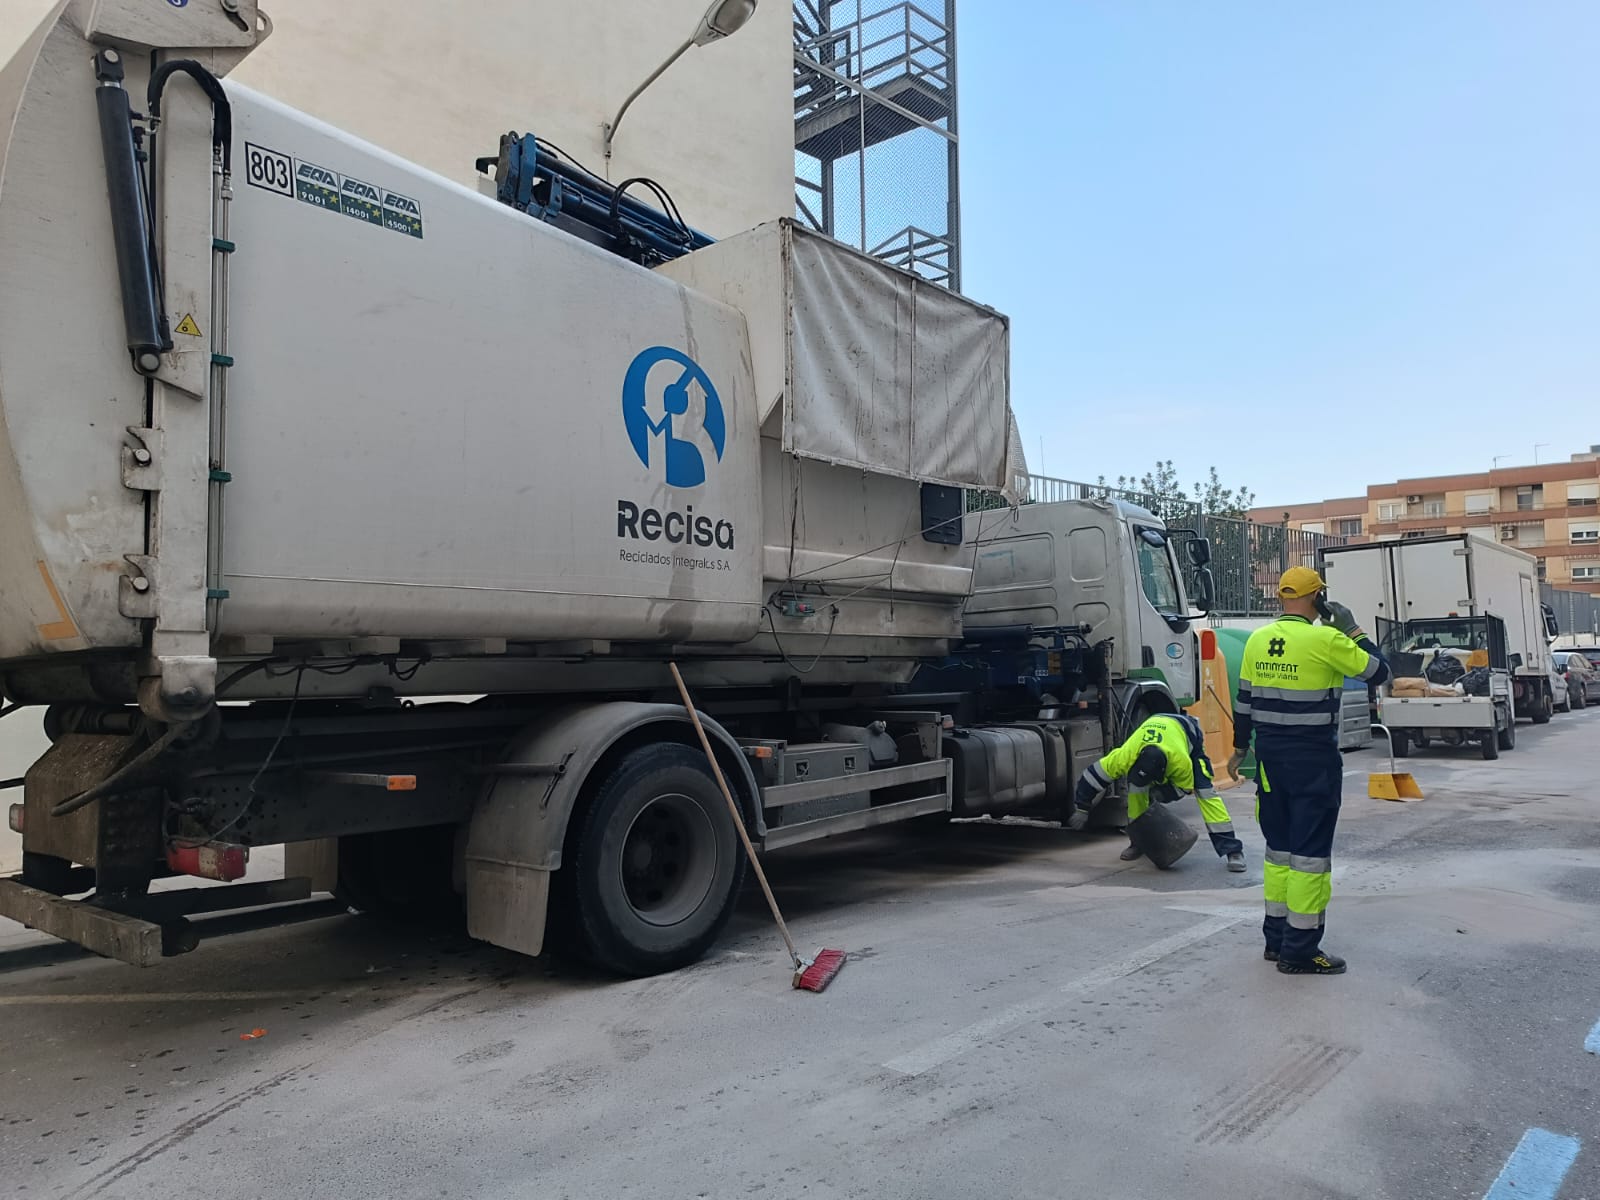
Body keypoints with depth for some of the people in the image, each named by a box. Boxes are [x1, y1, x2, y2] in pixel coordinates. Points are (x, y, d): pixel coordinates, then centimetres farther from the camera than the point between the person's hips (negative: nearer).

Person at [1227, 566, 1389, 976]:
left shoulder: (1257, 641, 4)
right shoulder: (1325, 640, -14)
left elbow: (1244, 701, 10)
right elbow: (1378, 671, -4)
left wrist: (1240, 748, 20)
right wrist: (1352, 629, 4)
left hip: (1270, 757, 6)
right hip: (1313, 759, -6)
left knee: (1279, 847, 16)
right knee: (1310, 852, -1)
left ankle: (1276, 938, 23)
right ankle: (1300, 950, 3)